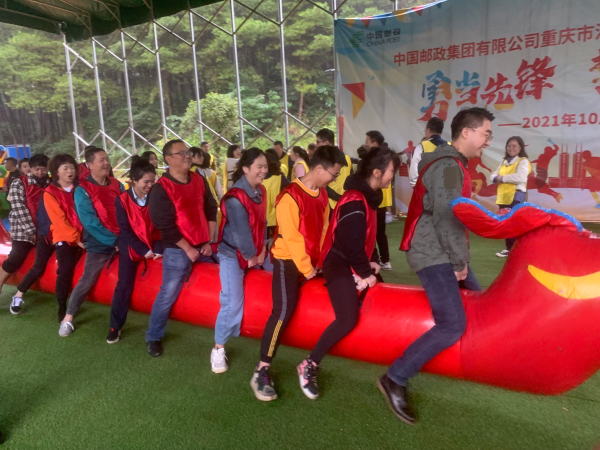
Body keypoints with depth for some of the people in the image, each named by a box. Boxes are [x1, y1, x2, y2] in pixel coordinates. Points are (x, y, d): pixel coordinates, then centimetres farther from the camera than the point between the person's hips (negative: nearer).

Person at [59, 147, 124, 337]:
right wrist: (112, 239, -16)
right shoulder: (82, 190, -6)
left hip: (122, 241, 4)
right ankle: (68, 318, 15)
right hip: (99, 244, -4)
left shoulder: (117, 185, 8)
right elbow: (89, 221, -13)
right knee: (87, 281, 0)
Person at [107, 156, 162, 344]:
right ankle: (115, 326, 10)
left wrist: (158, 248, -16)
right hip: (131, 248, -1)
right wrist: (143, 250, -15)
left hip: (153, 247, 1)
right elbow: (125, 230, -9)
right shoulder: (122, 200, -6)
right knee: (124, 285, -3)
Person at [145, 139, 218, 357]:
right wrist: (188, 249, -12)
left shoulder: (199, 180, 5)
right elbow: (166, 226, -14)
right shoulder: (161, 189, -11)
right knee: (168, 294, 0)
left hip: (204, 245, 6)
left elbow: (211, 210, 8)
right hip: (177, 250, -6)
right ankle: (153, 338, 20)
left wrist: (209, 241, 1)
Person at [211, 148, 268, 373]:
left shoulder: (260, 191, 4)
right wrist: (250, 256, -12)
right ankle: (218, 349, 5)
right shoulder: (235, 197, -23)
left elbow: (262, 222, 4)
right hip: (232, 254, -8)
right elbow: (240, 231, -22)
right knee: (232, 303, -13)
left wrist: (262, 249, -5)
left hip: (255, 252, 8)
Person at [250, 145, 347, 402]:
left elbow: (324, 228, 9)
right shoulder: (291, 197, -20)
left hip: (312, 259, 9)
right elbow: (291, 238, -20)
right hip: (288, 260, -8)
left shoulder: (322, 194, 6)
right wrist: (306, 268, -14)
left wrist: (321, 260, 3)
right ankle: (261, 372, -10)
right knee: (284, 311, -18)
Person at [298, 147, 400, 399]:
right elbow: (352, 246, -23)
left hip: (355, 264, 11)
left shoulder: (369, 196, 9)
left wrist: (372, 263, 3)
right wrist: (366, 274, -12)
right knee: (348, 319, -23)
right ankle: (309, 366, -10)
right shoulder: (355, 203, -23)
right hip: (339, 265, -11)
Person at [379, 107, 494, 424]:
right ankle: (395, 379, -9)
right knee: (453, 324, -17)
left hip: (443, 253, 11)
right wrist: (461, 262, -12)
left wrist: (459, 260, 13)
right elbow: (447, 220, -22)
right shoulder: (448, 166, -16)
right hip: (432, 254, -11)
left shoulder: (454, 165, 17)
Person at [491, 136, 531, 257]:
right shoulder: (504, 162, 19)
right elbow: (493, 175, 15)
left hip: (516, 196, -7)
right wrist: (496, 178, -9)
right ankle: (509, 248, 22)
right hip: (503, 196, 8)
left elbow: (521, 177, -22)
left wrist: (503, 178, -14)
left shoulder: (523, 161, -5)